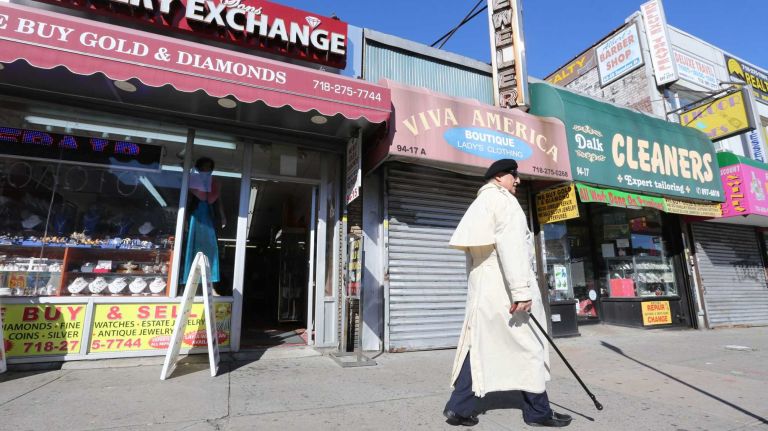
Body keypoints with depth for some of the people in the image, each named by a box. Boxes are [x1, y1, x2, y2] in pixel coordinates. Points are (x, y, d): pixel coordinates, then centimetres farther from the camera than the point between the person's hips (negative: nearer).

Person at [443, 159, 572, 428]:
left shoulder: (478, 205, 22)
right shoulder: (504, 200, -5)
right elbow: (511, 246, -19)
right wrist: (522, 289, -23)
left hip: (481, 287, 9)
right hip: (506, 286, -8)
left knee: (479, 345, 9)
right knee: (529, 345, 5)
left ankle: (459, 407, 10)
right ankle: (538, 411, 18)